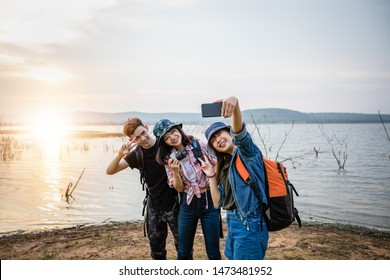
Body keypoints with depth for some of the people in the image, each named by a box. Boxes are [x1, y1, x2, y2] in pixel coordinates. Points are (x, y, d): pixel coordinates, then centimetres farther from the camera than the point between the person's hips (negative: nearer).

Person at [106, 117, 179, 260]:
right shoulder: (137, 154, -5)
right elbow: (110, 171, -6)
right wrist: (120, 154, -23)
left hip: (174, 202, -3)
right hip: (154, 205, 3)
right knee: (156, 244, 16)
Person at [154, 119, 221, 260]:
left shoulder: (200, 146, -5)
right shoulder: (169, 159, 1)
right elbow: (179, 188, -2)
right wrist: (175, 171, -18)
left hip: (209, 201, -1)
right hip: (188, 204, 2)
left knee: (213, 252, 5)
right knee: (184, 252, 11)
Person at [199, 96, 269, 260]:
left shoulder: (246, 152, -6)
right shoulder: (224, 165, 14)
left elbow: (239, 132, -31)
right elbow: (218, 202, 10)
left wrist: (235, 104, -49)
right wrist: (211, 175, 3)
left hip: (250, 224, -8)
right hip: (232, 223, 8)